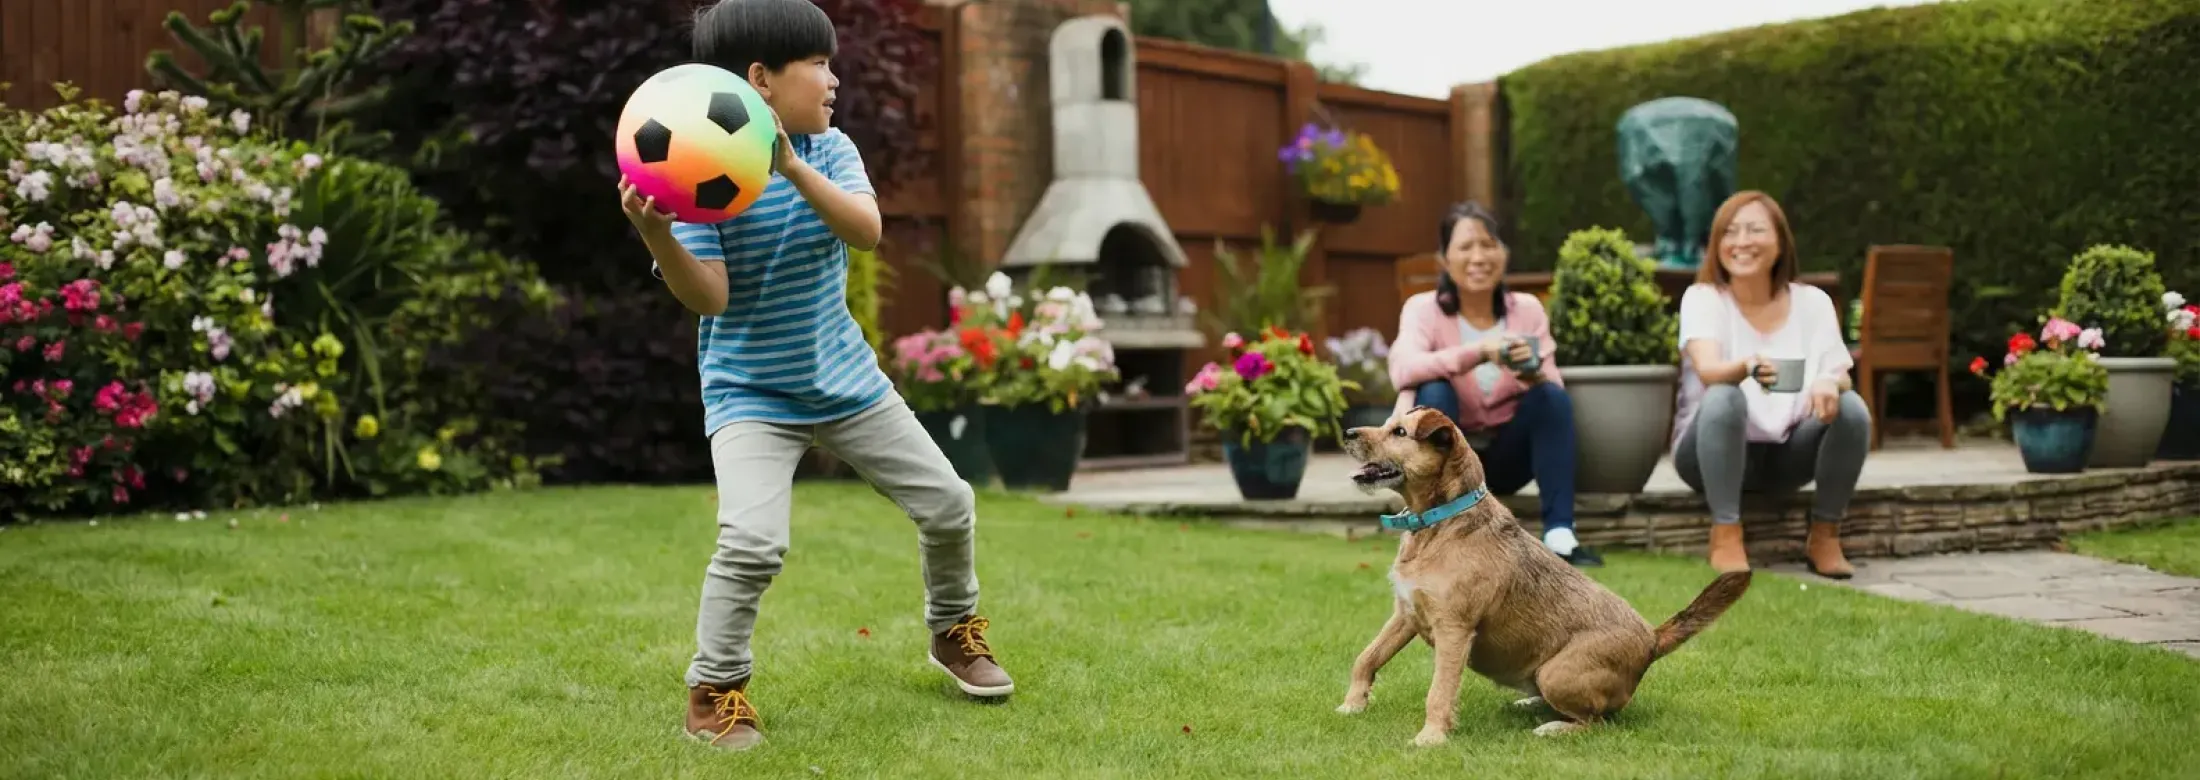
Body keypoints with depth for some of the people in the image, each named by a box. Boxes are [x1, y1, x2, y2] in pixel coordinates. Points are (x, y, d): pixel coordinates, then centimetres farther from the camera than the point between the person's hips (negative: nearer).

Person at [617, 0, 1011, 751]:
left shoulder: (831, 150, -4)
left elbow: (867, 231, -21)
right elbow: (711, 298, -19)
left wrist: (792, 168, -35)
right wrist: (656, 235, -37)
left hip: (846, 379, 5)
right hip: (752, 392, -5)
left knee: (949, 504, 8)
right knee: (752, 541, -25)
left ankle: (954, 631, 34)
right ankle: (714, 690, -2)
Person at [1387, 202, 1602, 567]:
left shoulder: (1527, 309, -3)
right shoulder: (1424, 308, -11)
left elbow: (1552, 387, -10)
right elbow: (1402, 369, -32)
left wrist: (1534, 375, -35)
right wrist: (1478, 352, -45)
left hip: (1506, 455, 2)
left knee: (1554, 397, -23)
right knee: (1434, 393, -30)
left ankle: (1559, 534, -28)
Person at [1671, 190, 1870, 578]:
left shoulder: (1812, 301, 0)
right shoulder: (1702, 298, -10)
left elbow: (1841, 376, -7)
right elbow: (1708, 370, -27)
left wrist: (1829, 383, -33)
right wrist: (1747, 366, -50)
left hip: (1786, 454, 3)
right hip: (1712, 452, -3)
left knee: (1851, 407, -22)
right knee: (1722, 398, -33)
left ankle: (1825, 536, -8)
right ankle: (1726, 537, -27)